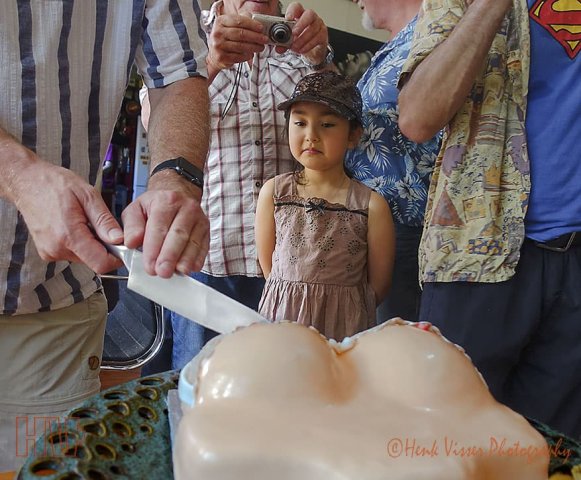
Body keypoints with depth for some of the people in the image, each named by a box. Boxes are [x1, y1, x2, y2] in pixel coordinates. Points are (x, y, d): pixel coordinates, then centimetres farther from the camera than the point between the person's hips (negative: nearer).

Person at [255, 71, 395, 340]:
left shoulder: (372, 206, -7)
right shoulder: (273, 192, -1)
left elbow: (378, 286, 0)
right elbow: (268, 268, 5)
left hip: (344, 324, -1)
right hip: (282, 318, 2)